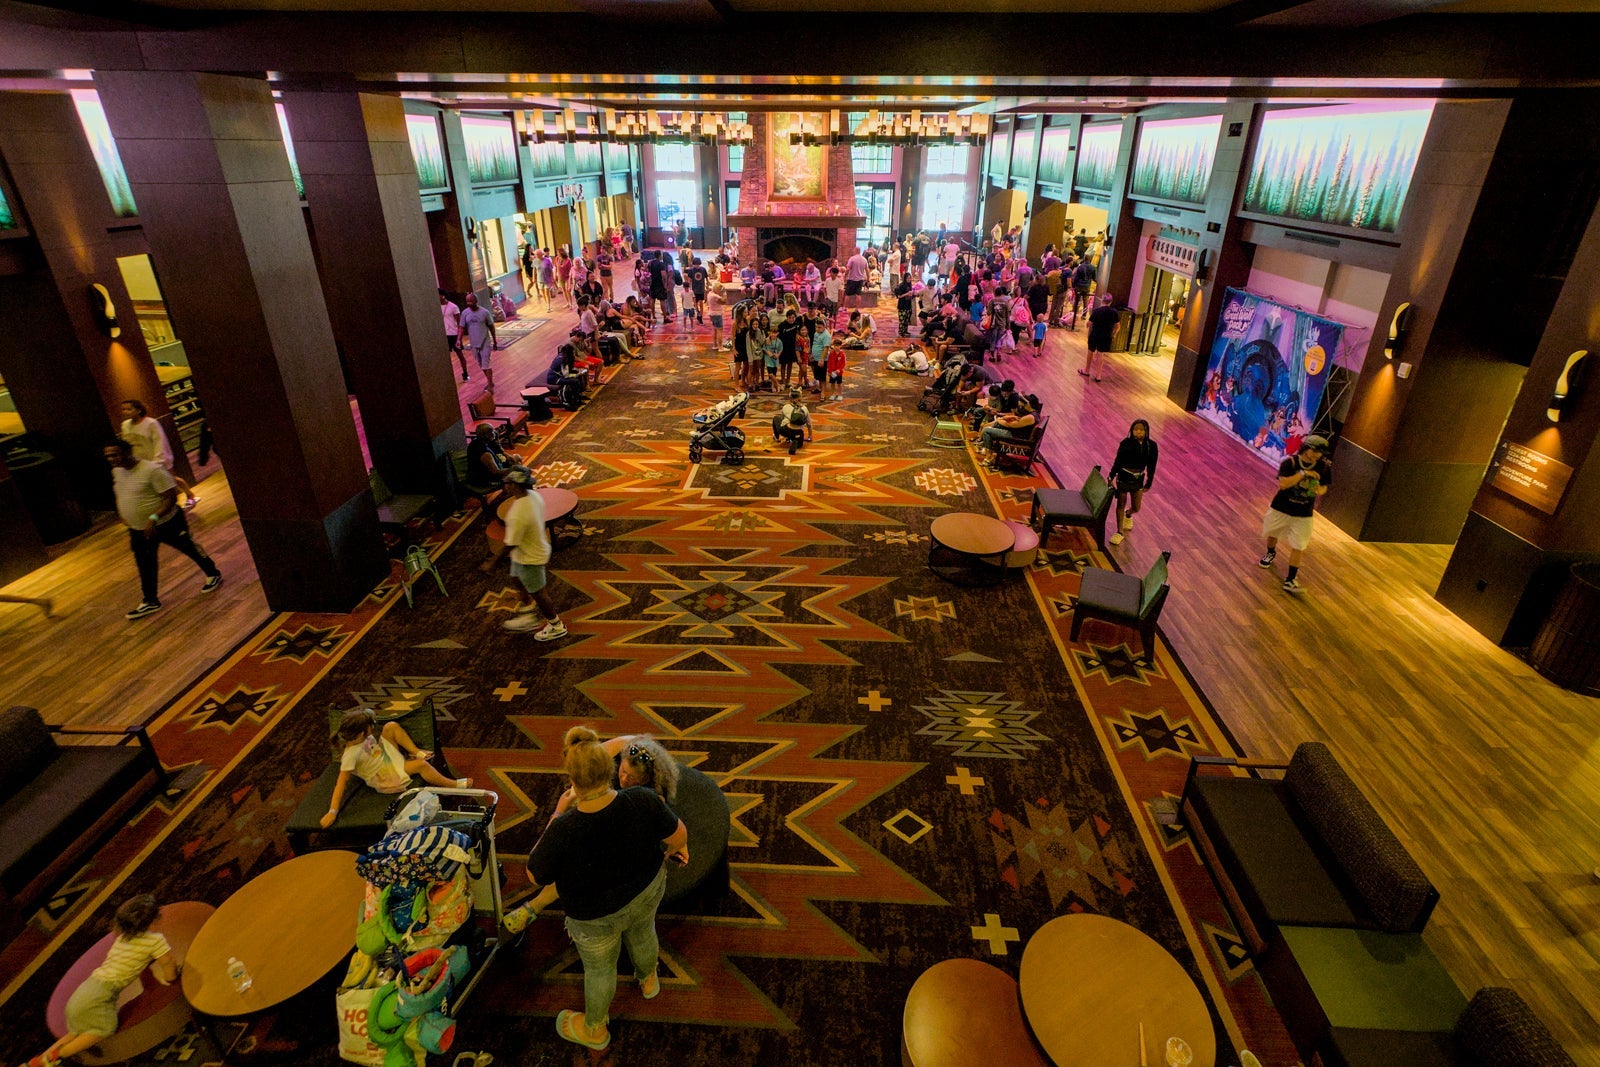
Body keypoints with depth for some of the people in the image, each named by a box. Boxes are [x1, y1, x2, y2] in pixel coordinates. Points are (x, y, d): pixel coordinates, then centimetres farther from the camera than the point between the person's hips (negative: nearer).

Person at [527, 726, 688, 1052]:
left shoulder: (563, 830, -38)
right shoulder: (642, 800, -32)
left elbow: (535, 877, -19)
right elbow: (678, 834, -15)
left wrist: (558, 813, -16)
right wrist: (673, 849, 9)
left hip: (597, 917, -3)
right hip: (648, 891, 3)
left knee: (599, 968, 26)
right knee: (642, 934, 34)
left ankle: (594, 1030, 55)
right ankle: (648, 980, 66)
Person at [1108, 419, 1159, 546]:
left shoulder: (1151, 446, -8)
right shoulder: (1126, 443, -15)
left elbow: (1151, 466, -1)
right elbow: (1118, 461, -7)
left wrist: (1148, 484, 2)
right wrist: (1111, 477, -6)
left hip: (1138, 480, 2)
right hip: (1123, 477, -2)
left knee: (1136, 508, 10)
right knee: (1121, 504, 9)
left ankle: (1128, 515, 49)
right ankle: (1120, 532, 22)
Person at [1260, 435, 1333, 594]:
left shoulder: (1324, 467, -8)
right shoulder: (1290, 461, -16)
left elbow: (1324, 487, 4)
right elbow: (1283, 484, -24)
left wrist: (1319, 490, -19)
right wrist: (1303, 473, -31)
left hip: (1303, 514, 0)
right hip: (1281, 508, 0)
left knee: (1298, 547, -5)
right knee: (1272, 534, 22)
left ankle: (1290, 580, 0)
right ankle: (1271, 554, 55)